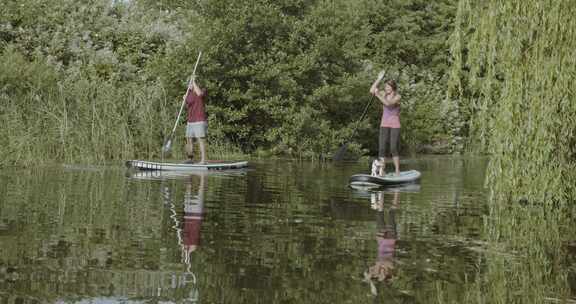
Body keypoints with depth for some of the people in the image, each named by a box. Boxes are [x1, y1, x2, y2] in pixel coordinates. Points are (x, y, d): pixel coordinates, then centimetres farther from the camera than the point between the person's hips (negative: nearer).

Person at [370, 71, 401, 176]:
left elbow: (388, 103, -24)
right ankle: (381, 171, -7)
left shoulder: (397, 97, -8)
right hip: (384, 124, 4)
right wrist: (379, 79, -8)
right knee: (382, 148, -5)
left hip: (395, 125, -4)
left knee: (393, 149, -7)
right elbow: (372, 91, -7)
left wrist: (378, 95, -25)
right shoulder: (384, 94, 6)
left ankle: (397, 172, 3)